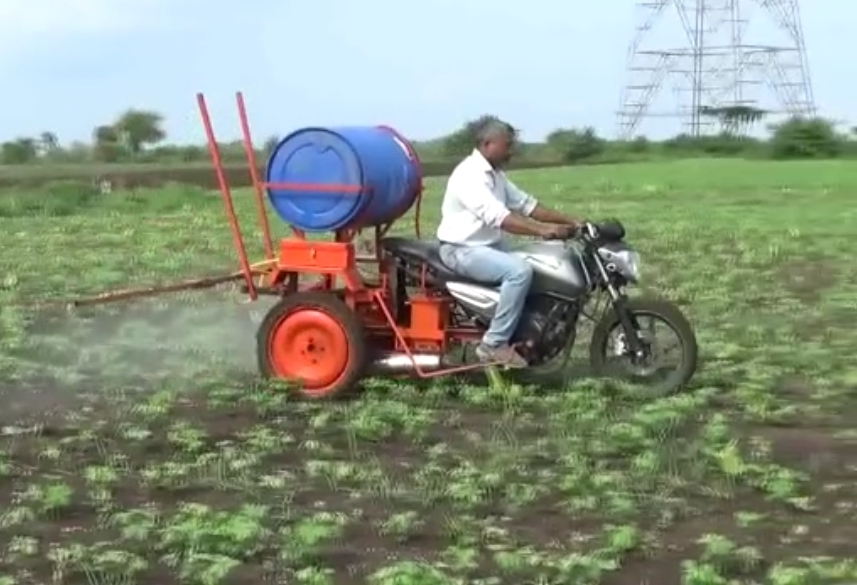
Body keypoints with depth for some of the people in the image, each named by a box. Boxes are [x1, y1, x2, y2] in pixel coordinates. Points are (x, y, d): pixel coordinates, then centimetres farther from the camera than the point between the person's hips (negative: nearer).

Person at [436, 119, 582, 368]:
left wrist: (569, 221, 1)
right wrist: (542, 230, -38)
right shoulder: (470, 174, -20)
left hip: (489, 245, 10)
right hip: (462, 250, -10)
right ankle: (494, 344, -23)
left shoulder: (495, 175, 13)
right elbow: (498, 217, -31)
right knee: (519, 270, -29)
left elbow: (525, 204, 10)